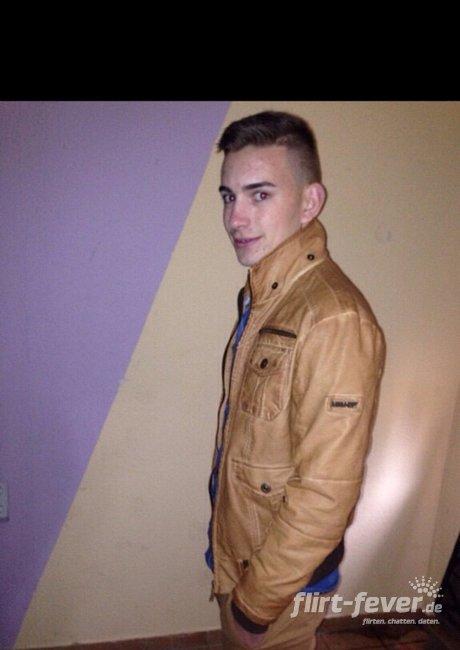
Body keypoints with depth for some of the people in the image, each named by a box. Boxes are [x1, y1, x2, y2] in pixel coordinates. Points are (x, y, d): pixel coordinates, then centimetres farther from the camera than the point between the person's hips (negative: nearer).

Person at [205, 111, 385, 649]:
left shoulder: (334, 320, -29)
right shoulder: (259, 297, -1)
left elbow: (325, 494, -26)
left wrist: (258, 602, -15)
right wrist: (221, 542, 13)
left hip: (281, 583, -7)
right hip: (235, 554, 7)